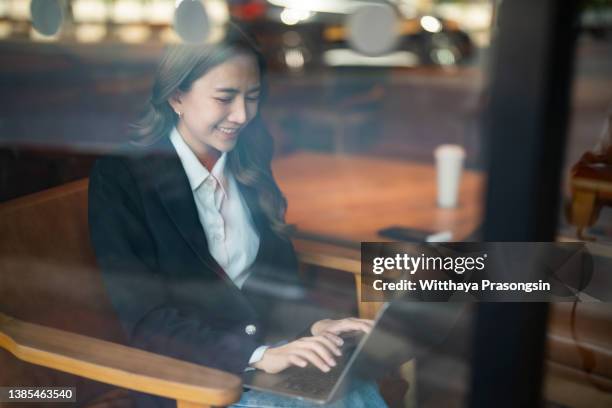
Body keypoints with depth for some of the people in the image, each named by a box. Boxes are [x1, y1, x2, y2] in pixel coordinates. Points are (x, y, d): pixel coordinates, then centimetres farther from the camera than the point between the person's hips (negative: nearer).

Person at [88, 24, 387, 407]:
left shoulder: (249, 164, 6)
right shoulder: (120, 177, -10)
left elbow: (281, 272, 11)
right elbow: (147, 321, -15)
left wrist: (314, 324, -9)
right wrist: (257, 355, -26)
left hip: (267, 349, 5)